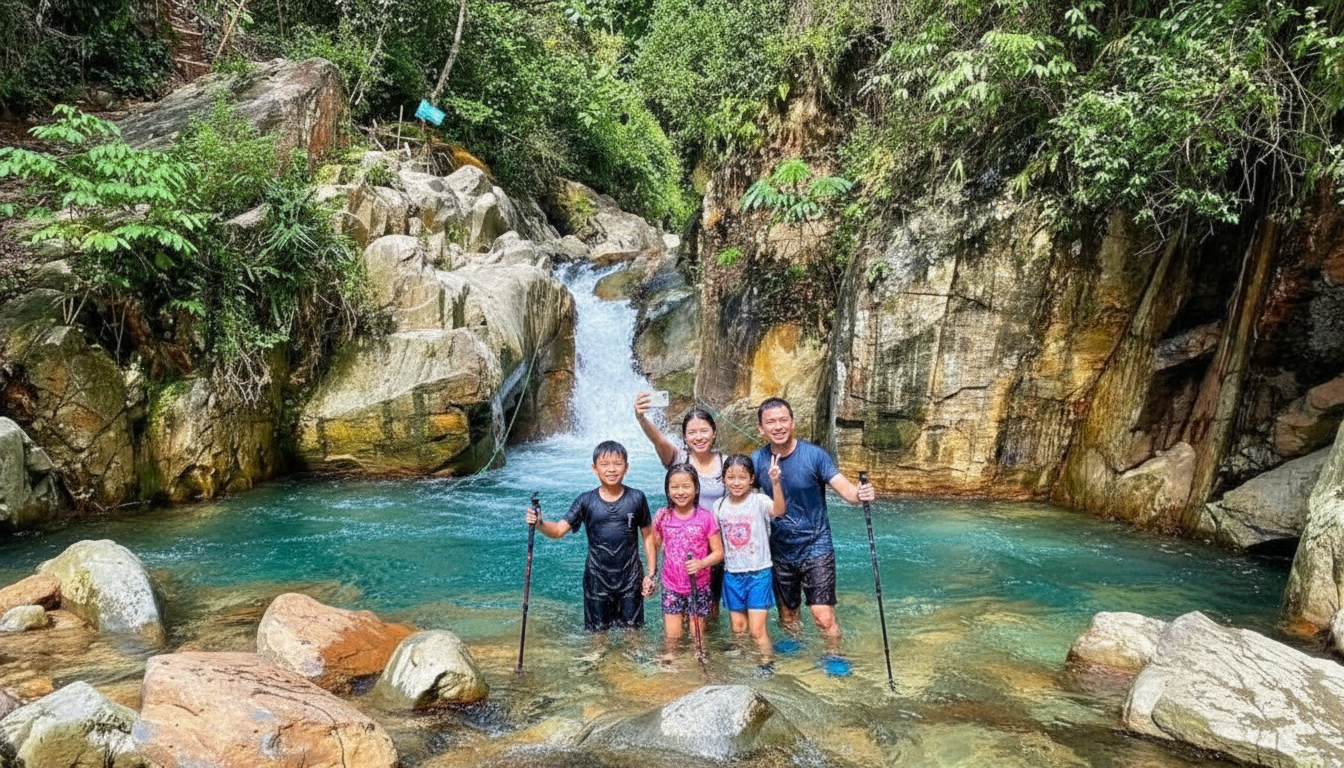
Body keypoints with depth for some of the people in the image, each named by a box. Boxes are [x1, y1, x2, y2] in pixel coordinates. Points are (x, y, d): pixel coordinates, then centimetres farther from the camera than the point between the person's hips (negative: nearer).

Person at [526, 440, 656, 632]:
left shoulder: (636, 498, -4)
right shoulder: (586, 500, -5)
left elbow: (648, 535, 3)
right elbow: (559, 529, -11)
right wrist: (539, 523, -32)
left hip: (630, 579, 0)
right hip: (597, 579, 0)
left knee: (632, 630, 8)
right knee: (597, 631, 12)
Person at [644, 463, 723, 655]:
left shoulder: (706, 517, -11)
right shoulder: (662, 516, -4)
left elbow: (718, 552, -7)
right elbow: (654, 547, 8)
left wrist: (702, 563, -24)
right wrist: (650, 575, 2)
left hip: (698, 586, -1)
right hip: (671, 586, 1)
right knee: (671, 636, 6)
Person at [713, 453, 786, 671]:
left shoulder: (759, 501, -13)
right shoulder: (719, 506, 1)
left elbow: (778, 510, -35)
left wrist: (775, 482, -50)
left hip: (759, 573, -4)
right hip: (732, 575, 4)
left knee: (757, 630, -3)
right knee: (738, 628, 15)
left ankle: (767, 665, 19)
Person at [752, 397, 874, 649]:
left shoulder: (814, 455, -14)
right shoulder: (757, 460, -5)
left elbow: (843, 486, -22)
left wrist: (859, 494, -42)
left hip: (815, 547, -3)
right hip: (780, 551, 3)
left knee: (824, 617, -10)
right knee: (788, 616, 17)